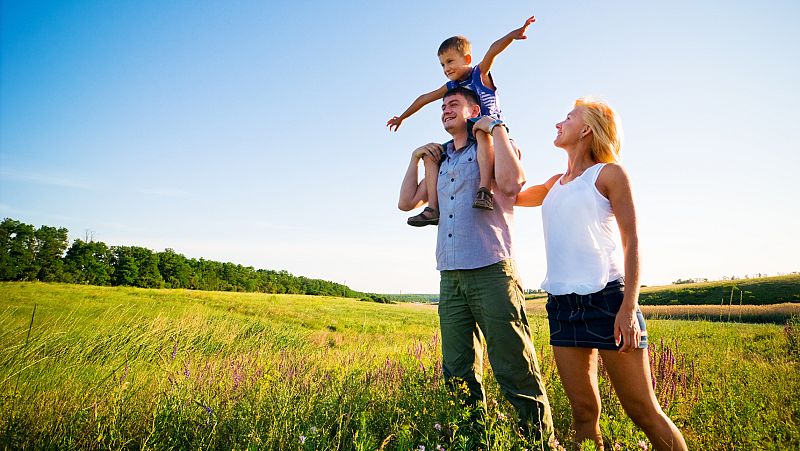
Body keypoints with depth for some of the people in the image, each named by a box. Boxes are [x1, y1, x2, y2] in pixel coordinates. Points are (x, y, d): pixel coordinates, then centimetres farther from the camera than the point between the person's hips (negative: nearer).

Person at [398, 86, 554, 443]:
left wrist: (496, 127, -7)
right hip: (450, 277, 6)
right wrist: (416, 157, 17)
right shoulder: (440, 160, 22)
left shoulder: (495, 145, 6)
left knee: (515, 371, -5)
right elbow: (407, 202, 22)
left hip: (491, 272, -5)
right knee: (459, 376, 9)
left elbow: (511, 183, -16)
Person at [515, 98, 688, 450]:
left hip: (606, 297, -5)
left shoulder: (609, 173, 2)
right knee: (583, 412, 8)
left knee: (643, 411, 0)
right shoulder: (555, 184, 19)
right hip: (562, 303, 6)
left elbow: (631, 242, -3)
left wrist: (629, 306, -15)